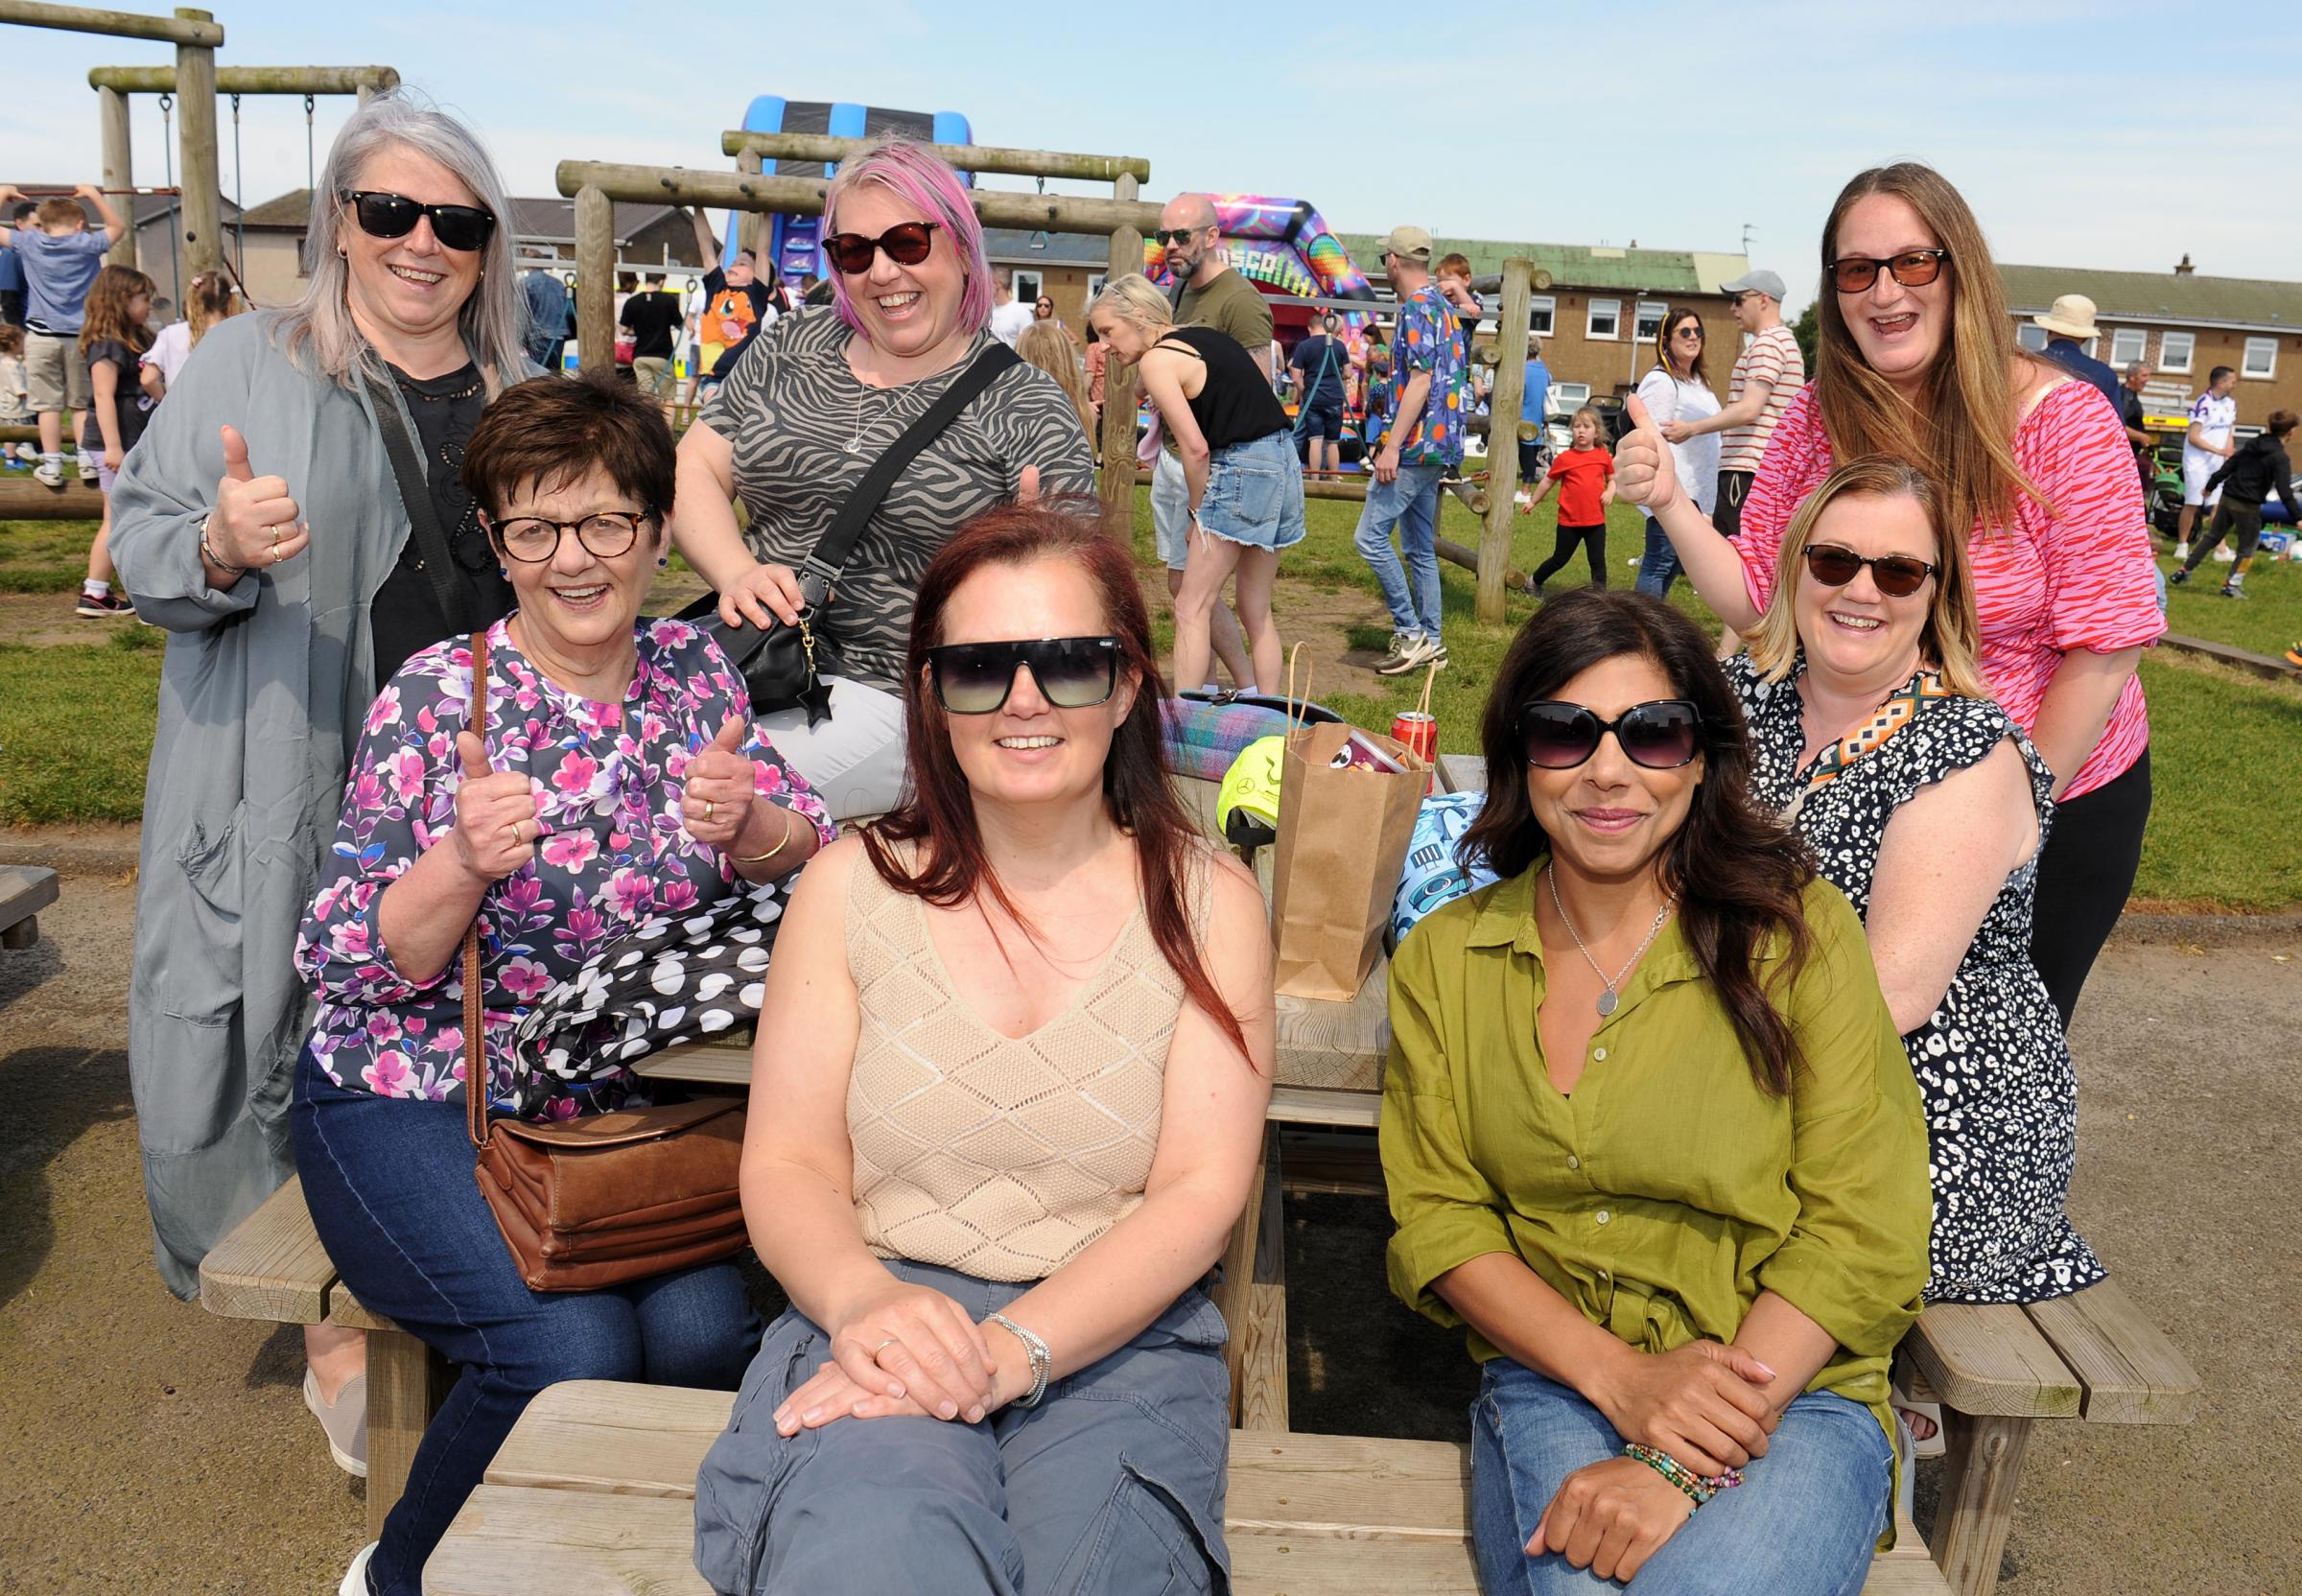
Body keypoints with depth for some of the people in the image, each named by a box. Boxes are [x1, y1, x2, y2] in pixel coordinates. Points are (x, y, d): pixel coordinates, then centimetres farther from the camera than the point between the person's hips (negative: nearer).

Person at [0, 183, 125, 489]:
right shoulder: (87, 244, 1)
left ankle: (52, 466, 3)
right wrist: (93, 194, 22)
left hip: (41, 336, 0)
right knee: (81, 403, 10)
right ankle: (87, 461, 9)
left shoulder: (29, 243, 2)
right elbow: (117, 226, 18)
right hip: (80, 336, 0)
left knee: (48, 404, 2)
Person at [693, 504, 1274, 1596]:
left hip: (1116, 1338, 1)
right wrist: (863, 1301, -20)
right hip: (885, 1325, -1)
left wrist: (1009, 1351, -19)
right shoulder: (853, 886, 6)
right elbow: (786, 1163, 3)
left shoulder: (1206, 904, 4)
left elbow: (1202, 1190, -4)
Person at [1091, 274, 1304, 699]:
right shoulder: (1206, 336, 15)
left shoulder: (1155, 360, -10)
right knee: (1256, 609, 16)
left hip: (1242, 467, -9)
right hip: (1283, 457, 9)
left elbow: (1196, 448, -15)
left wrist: (1198, 511, -2)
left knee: (1191, 608, -4)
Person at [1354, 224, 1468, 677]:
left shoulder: (1416, 308, -12)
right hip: (1437, 446, 10)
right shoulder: (1444, 308, 18)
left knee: (1370, 536, -10)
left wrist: (1392, 446, -23)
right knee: (1421, 548, 12)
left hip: (1416, 445, -10)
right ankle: (1430, 643, 15)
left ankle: (1410, 632, -8)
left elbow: (1421, 380, -20)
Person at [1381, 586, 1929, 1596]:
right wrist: (1619, 1377, -15)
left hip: (1795, 1388, -1)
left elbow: (1864, 1232, -8)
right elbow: (1437, 1218, 2)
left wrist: (1680, 1466, -17)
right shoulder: (1443, 960, 5)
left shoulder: (1801, 933, -4)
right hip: (1550, 1380, 2)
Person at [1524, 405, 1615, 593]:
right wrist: (1533, 501, 13)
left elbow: (1612, 479, 13)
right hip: (1569, 521, -1)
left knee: (1598, 561, 2)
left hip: (1596, 521, 1)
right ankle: (1535, 583, 33)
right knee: (1559, 559, 11)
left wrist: (1610, 491, -8)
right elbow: (1548, 481, 5)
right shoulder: (1565, 458, -6)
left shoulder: (1604, 456, 0)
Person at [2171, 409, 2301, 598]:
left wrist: (2210, 486, 23)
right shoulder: (2280, 458, -14)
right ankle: (2232, 585, 2)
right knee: (2247, 547, 8)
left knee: (2212, 536, 20)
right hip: (2248, 506, -6)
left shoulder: (2251, 445, 5)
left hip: (2228, 497, 6)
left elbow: (2228, 466, 11)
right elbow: (2284, 491, -19)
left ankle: (2184, 571, 20)